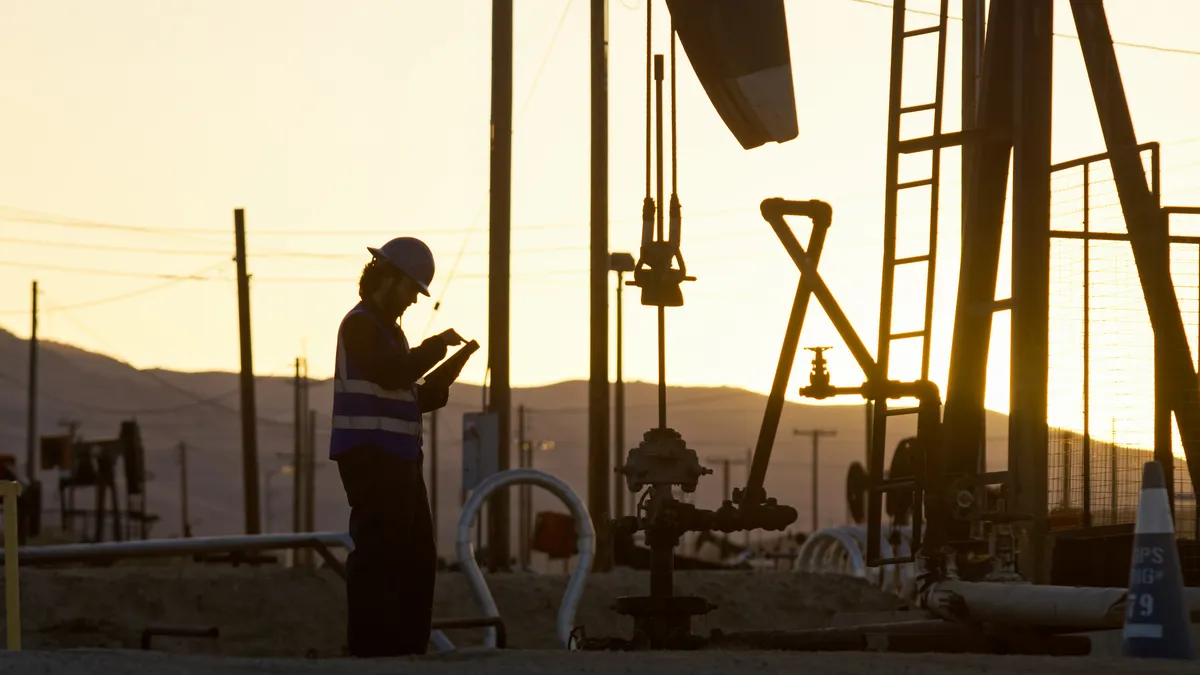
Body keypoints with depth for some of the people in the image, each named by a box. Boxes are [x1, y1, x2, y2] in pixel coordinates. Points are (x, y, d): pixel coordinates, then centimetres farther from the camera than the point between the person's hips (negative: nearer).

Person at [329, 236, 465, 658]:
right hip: (370, 457, -10)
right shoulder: (360, 324, -7)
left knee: (418, 557, 10)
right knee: (377, 553, -12)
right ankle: (370, 650, -11)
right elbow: (390, 374, -22)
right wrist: (438, 345, -12)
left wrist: (434, 393, 9)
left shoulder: (386, 328, 25)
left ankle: (409, 648, 13)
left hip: (397, 458, 10)